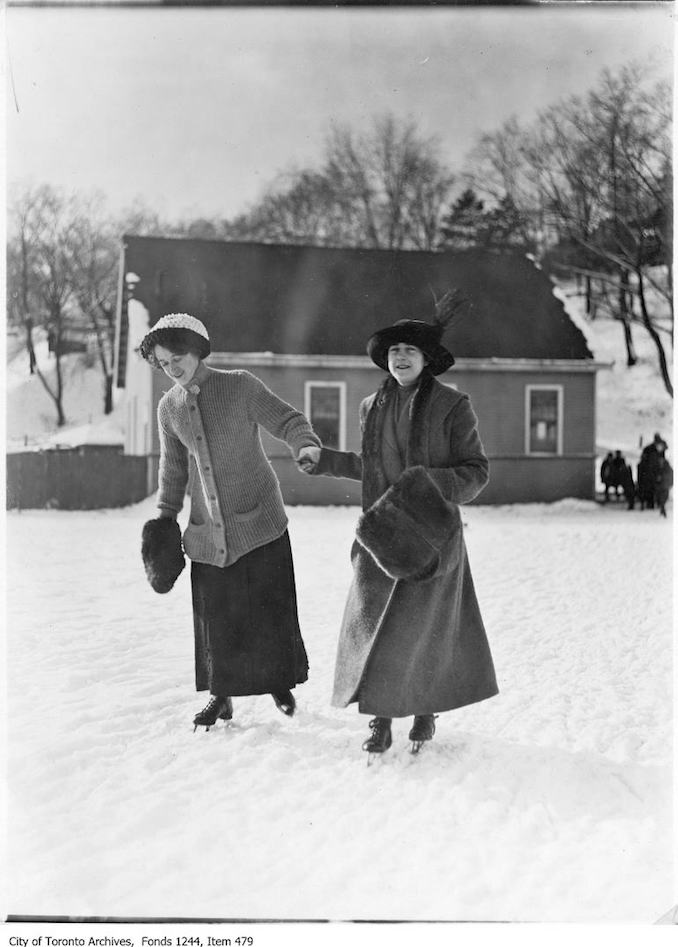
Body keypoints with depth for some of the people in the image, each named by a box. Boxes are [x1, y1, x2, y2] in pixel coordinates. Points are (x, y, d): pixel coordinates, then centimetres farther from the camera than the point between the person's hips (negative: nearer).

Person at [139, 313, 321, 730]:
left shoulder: (240, 387, -7)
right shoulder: (169, 408, 7)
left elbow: (287, 420, -9)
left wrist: (306, 445, -29)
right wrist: (166, 518, 16)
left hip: (259, 520, -3)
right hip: (207, 529, 4)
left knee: (271, 605, -2)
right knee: (214, 613, 3)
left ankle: (280, 682, 19)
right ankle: (221, 694, 19)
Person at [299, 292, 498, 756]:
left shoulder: (452, 405, -7)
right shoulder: (373, 407, 8)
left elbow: (476, 471, -6)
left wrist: (435, 488, -22)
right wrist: (328, 460, 19)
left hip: (432, 530, -4)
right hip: (383, 531, 4)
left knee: (420, 626, -3)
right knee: (371, 625, 1)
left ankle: (427, 710, 21)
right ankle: (381, 720, 14)